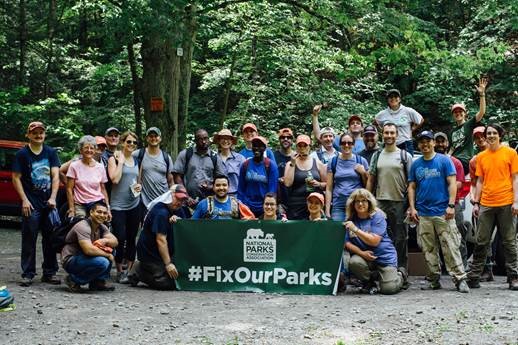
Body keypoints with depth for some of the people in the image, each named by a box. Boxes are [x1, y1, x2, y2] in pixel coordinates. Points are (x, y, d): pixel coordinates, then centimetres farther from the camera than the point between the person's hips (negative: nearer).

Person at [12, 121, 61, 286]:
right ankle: (27, 274, 5)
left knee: (50, 238, 7)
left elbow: (55, 176, 1)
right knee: (29, 239, -1)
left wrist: (53, 198, -9)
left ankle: (49, 273, 15)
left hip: (49, 203, 3)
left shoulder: (51, 153, 7)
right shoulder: (22, 154, 0)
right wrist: (24, 200, -10)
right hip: (31, 204, -3)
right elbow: (16, 178, -1)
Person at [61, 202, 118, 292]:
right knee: (102, 262, -29)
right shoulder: (83, 226, -21)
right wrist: (108, 255, -20)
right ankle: (74, 280, -9)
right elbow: (88, 250, -32)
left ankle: (99, 281, 4)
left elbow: (115, 242, -3)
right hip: (70, 261, -9)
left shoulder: (102, 227, 7)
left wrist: (105, 241, -25)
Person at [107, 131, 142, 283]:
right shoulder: (114, 159, -2)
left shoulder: (136, 161, 14)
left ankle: (129, 270, 17)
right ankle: (119, 272, 6)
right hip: (118, 205, -5)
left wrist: (139, 186, 4)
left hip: (134, 204, 5)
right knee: (120, 239, -7)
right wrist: (120, 161, -11)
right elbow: (115, 179, -15)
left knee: (132, 239, 8)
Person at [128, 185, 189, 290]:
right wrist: (168, 264, -26)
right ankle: (138, 272, 1)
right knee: (168, 283, -17)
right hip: (149, 253, -9)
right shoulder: (161, 212, -22)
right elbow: (161, 240, -25)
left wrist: (178, 220, -17)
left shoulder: (178, 210, 7)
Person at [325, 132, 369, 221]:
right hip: (338, 206, 0)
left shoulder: (361, 161, 6)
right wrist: (327, 210, 1)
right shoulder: (333, 162, 7)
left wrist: (363, 172, -5)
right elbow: (329, 188, 6)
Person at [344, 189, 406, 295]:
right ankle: (369, 282, 2)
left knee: (389, 289, -15)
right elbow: (347, 243, -2)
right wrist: (361, 252, -19)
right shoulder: (351, 220, 2)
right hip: (364, 256, 3)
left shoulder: (377, 216, -10)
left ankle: (401, 275, 23)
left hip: (384, 257, -3)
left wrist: (355, 229, -26)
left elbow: (374, 241, -19)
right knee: (354, 262, -31)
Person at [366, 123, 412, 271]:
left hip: (400, 203, -3)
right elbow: (370, 180, 13)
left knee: (400, 239, 2)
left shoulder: (405, 156, 3)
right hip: (380, 203, 3)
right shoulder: (376, 156, 12)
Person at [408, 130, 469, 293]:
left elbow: (452, 183, -3)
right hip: (422, 214, 4)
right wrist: (412, 208, 4)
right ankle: (434, 279, 16)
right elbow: (411, 187, 14)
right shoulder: (416, 164, 12)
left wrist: (451, 205, -11)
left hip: (443, 212, -4)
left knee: (451, 247, -7)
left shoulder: (444, 160, 2)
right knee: (428, 249, 7)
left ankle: (460, 279, -3)